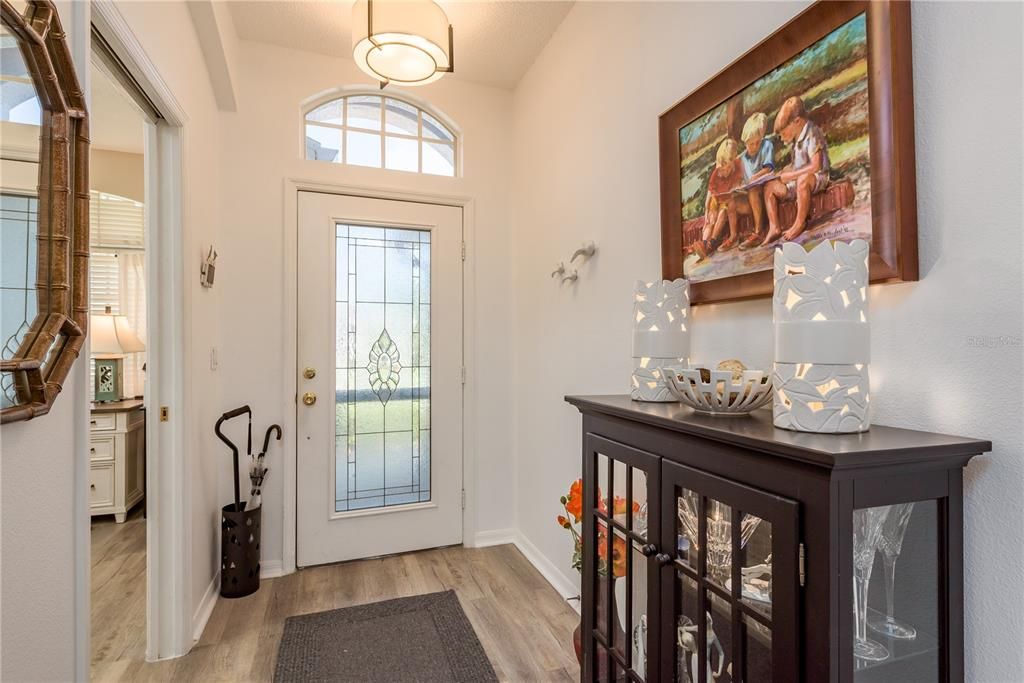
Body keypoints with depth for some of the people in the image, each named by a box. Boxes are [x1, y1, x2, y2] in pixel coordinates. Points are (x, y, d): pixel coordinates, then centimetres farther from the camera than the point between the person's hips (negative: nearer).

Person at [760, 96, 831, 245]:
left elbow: (816, 166, -24)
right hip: (798, 180, 9)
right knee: (770, 187, -2)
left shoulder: (812, 134, -16)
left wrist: (790, 175, -20)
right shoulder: (796, 138, 9)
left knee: (803, 179, -41)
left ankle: (800, 222, -27)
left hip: (818, 177, -9)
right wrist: (784, 172, 1)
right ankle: (774, 228, -13)